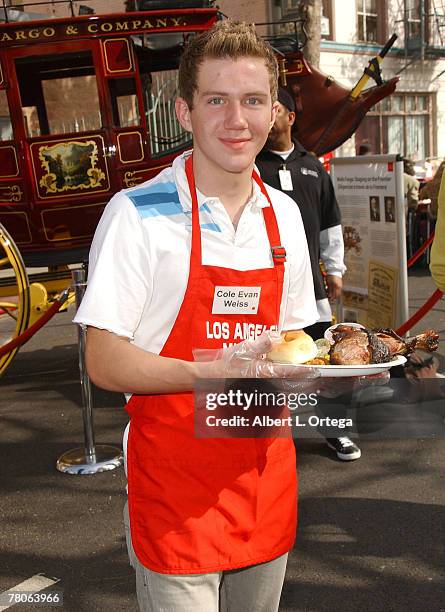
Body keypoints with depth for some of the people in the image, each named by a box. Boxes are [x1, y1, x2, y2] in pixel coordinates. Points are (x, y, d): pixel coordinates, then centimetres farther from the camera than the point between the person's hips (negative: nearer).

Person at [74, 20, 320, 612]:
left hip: (266, 470, 6)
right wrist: (214, 373, -29)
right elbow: (104, 362, -16)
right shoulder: (137, 213, -14)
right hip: (176, 485, -5)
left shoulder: (284, 214, 4)